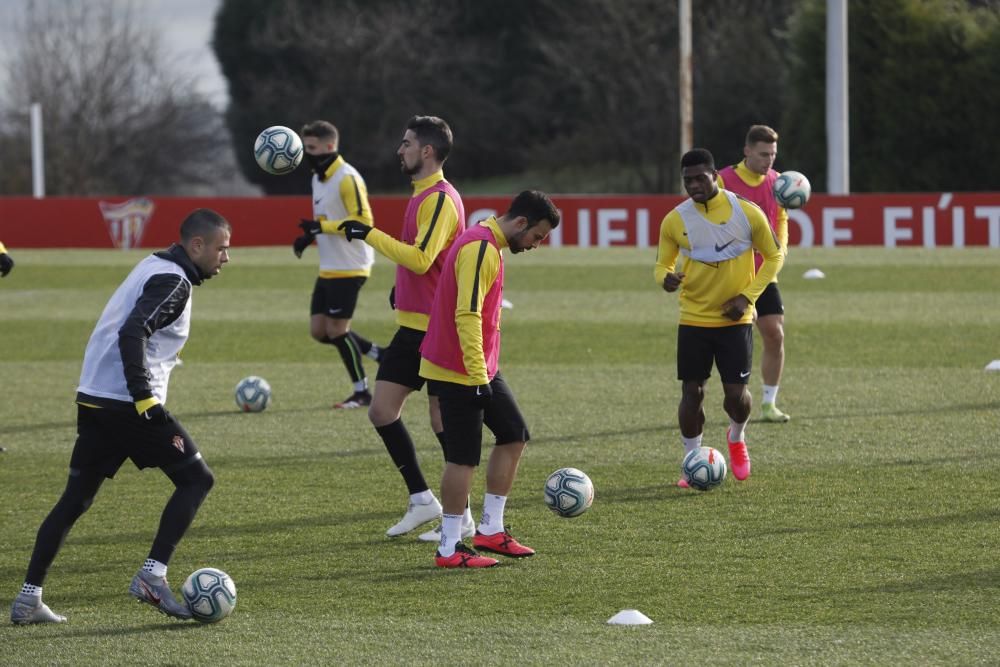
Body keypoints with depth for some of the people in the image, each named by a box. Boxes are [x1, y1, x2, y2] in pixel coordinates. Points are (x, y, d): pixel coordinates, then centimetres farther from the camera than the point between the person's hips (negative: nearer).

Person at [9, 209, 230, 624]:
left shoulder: (155, 267, 18)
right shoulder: (173, 282, -12)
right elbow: (132, 334, -25)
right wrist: (146, 400, -28)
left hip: (93, 400, 9)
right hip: (127, 403, -9)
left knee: (75, 498, 12)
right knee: (196, 479, 2)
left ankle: (28, 598, 8)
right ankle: (152, 577, -7)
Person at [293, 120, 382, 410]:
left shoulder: (347, 179, -16)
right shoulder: (318, 178, 14)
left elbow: (363, 220, -22)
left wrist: (321, 227, -27)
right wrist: (310, 236, 7)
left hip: (349, 267, -9)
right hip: (328, 268, 9)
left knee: (337, 329, -6)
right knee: (319, 330, 7)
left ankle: (361, 392, 6)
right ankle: (379, 354, 20)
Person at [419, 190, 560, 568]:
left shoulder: (487, 245, 13)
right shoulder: (480, 249, -20)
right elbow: (467, 316, -26)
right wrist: (478, 376, -27)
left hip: (481, 370, 10)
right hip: (459, 374, -10)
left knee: (514, 436, 14)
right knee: (464, 459, -6)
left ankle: (490, 530, 18)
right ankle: (450, 550, -1)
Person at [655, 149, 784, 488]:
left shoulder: (747, 213, -10)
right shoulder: (674, 221, -6)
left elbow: (774, 256, 1)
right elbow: (663, 263, 5)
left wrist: (747, 296, -9)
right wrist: (666, 277, -21)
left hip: (735, 319, -1)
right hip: (693, 319, 1)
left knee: (736, 393, -4)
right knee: (692, 392, -2)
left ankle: (737, 437, 30)